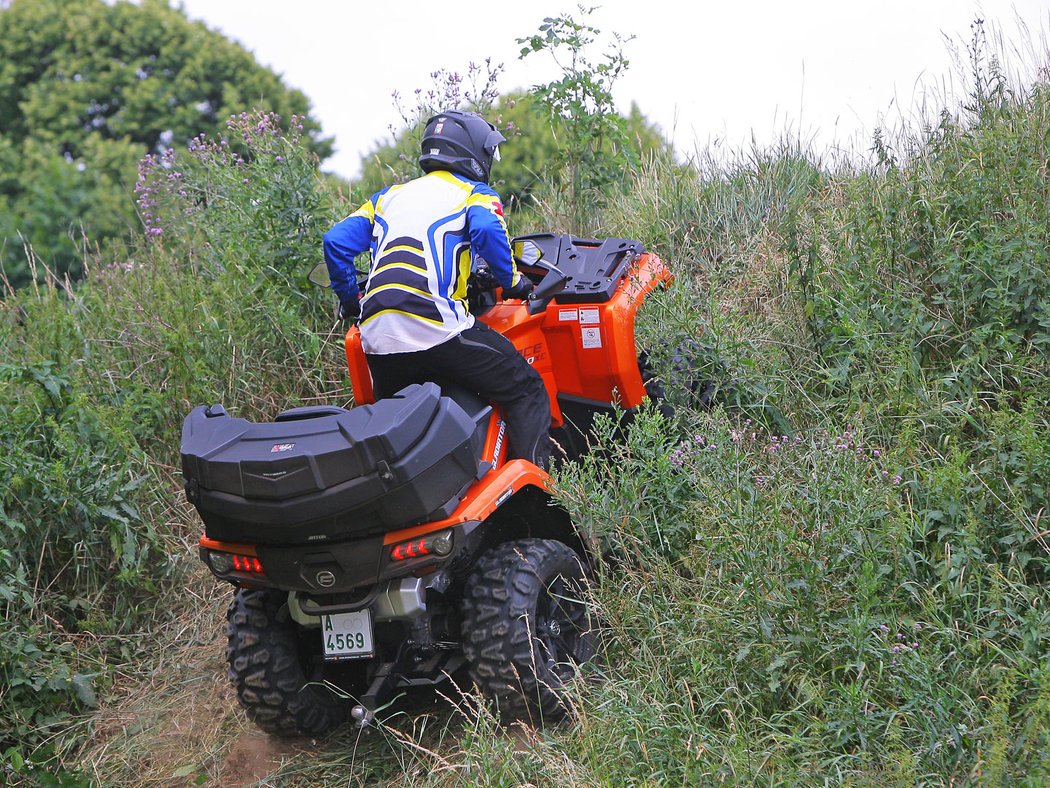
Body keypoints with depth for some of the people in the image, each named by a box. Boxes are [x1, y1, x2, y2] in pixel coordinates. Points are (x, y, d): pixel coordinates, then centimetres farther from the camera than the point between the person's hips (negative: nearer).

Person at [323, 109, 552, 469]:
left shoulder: (389, 195, 25)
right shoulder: (476, 194, 10)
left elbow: (335, 241, 17)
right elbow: (487, 231, -13)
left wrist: (350, 300, 28)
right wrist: (513, 282, 1)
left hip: (376, 340, 6)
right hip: (438, 330, -6)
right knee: (525, 392, 5)